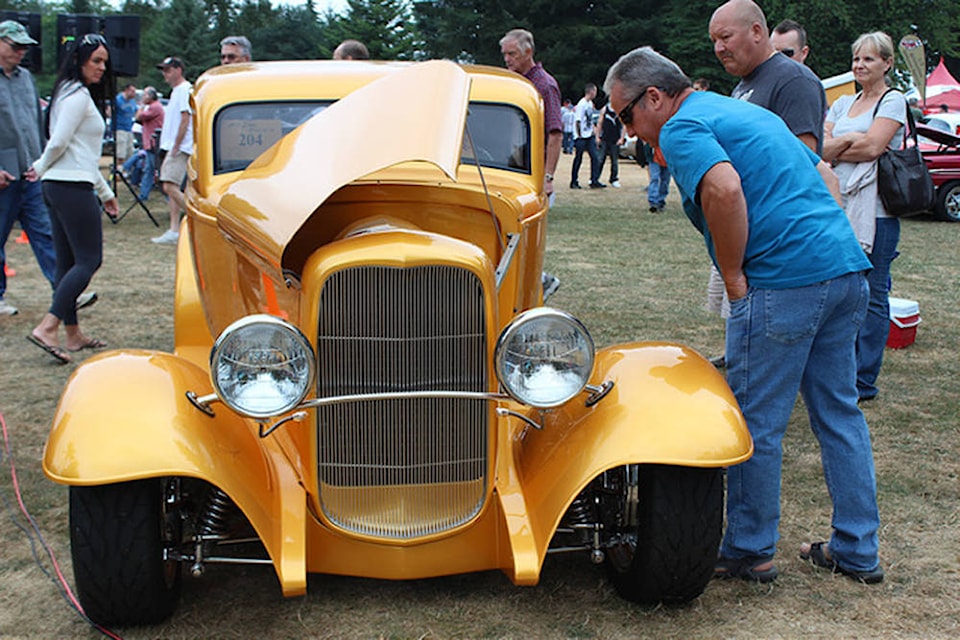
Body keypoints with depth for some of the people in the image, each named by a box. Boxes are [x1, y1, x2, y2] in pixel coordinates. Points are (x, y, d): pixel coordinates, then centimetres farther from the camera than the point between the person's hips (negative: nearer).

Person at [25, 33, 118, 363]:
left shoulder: (76, 94, 21)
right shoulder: (78, 95, -11)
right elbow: (59, 142, -17)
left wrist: (105, 192, 26)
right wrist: (42, 168, 3)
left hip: (56, 187, 10)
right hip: (72, 187, -10)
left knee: (68, 261, 10)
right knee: (89, 259, -9)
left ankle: (73, 334, 16)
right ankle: (47, 328, -15)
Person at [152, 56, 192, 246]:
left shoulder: (185, 90, -11)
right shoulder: (176, 91, 20)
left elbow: (185, 120, -18)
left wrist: (176, 147, -19)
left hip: (180, 148, -10)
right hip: (173, 147, 10)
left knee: (170, 186, -16)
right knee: (171, 188, 7)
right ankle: (174, 231, 8)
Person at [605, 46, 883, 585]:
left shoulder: (682, 129, -5)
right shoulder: (745, 111, 23)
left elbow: (725, 188, -25)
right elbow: (822, 173, 27)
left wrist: (733, 274, -14)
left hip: (783, 282, -9)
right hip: (847, 268, 9)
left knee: (757, 424, 4)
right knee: (840, 413, 16)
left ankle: (749, 551, 16)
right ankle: (858, 551, 24)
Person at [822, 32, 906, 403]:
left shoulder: (893, 101, 1)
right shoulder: (843, 104, 18)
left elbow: (871, 147, -13)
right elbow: (818, 146, 6)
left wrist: (834, 149, 0)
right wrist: (851, 142, -9)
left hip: (876, 212, -6)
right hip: (839, 207, 6)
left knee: (871, 297, -1)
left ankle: (864, 382, 6)